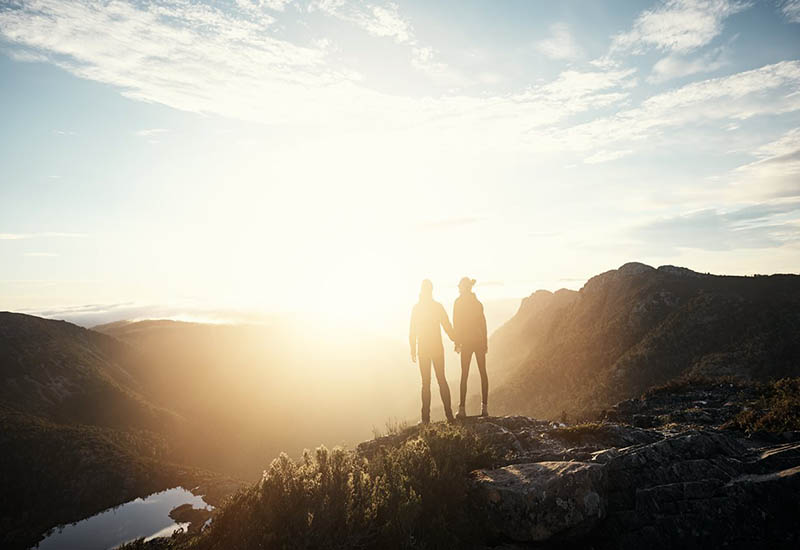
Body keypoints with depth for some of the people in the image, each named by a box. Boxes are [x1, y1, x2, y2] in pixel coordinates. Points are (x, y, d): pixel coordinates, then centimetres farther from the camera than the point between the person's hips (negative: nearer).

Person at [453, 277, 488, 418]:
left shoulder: (459, 302, -3)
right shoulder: (477, 302, 11)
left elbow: (457, 324, -8)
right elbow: (483, 323, 11)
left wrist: (457, 342, -4)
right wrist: (485, 342, 15)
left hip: (467, 342, -4)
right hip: (480, 341, 4)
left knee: (464, 374, -1)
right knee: (483, 373, 7)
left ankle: (462, 408, -4)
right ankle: (485, 407, 6)